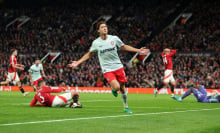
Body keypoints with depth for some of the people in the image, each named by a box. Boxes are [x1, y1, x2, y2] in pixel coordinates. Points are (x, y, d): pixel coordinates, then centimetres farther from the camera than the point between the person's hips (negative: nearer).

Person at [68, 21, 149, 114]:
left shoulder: (114, 38, 0)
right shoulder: (96, 43, -1)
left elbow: (124, 47, 13)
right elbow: (89, 54, 13)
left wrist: (138, 50, 9)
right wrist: (77, 62, 7)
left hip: (118, 67, 2)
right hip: (107, 70, -2)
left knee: (122, 87, 6)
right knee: (116, 87, -22)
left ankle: (126, 107, 25)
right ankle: (113, 90, 17)